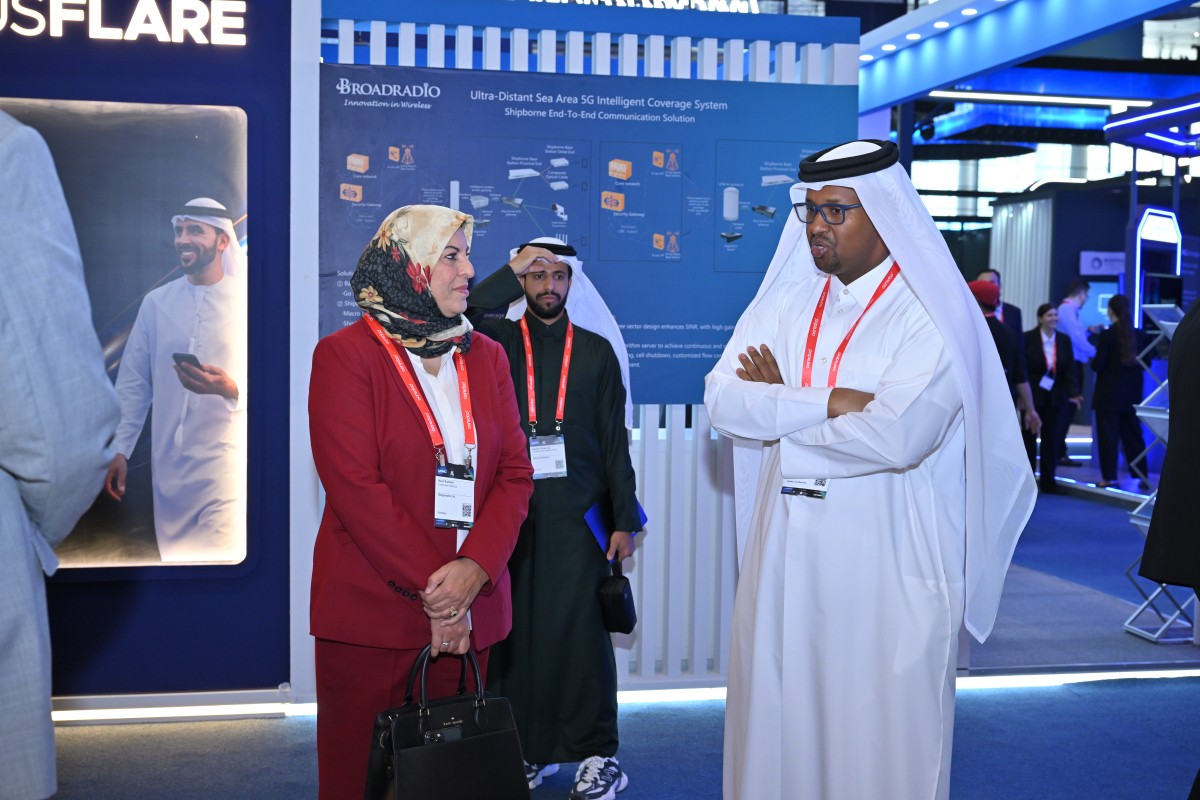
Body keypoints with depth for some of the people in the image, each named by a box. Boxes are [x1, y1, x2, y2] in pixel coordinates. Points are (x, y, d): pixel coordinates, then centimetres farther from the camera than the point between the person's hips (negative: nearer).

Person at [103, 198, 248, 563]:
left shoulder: (245, 301, -3)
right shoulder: (156, 301, 7)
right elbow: (133, 382, 9)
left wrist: (231, 389, -23)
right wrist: (120, 449, 4)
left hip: (224, 461, -4)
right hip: (167, 463, 4)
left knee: (220, 559, -7)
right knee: (171, 556, 12)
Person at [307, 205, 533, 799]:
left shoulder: (486, 356, 12)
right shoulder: (345, 355, -4)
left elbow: (515, 472, 5)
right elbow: (355, 486, -12)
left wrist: (474, 567, -12)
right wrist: (430, 591, -15)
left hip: (468, 609, 4)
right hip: (371, 610, -4)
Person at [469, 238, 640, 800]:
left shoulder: (596, 350, 11)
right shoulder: (497, 341, 10)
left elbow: (614, 440, 9)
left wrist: (624, 520, 4)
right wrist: (512, 270, -7)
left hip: (576, 516, -1)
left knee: (579, 630, -4)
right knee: (515, 631, 4)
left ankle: (598, 754, 6)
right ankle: (526, 751, 17)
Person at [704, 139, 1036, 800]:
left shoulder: (930, 313, -8)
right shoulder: (789, 299, 9)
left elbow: (897, 437, -23)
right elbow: (721, 399, -3)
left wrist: (778, 406, -10)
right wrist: (830, 403, -14)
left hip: (887, 563, -5)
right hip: (786, 549, 5)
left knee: (880, 732, 5)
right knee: (778, 721, 13)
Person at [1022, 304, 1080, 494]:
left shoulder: (1065, 340, 4)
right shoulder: (1028, 338, -9)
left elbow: (1069, 370, 3)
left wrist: (1073, 393, -8)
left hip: (1054, 397, 4)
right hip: (1032, 395, -4)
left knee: (1051, 438, 7)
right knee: (1029, 437, 4)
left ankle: (1048, 480, 14)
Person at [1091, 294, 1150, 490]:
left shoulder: (1107, 335, -14)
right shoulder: (1138, 335, 0)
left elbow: (1098, 364, -14)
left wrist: (1093, 361, 7)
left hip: (1109, 393, -5)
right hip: (1132, 394, 5)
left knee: (1108, 436, 2)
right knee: (1133, 435, 11)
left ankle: (1109, 477, 3)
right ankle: (1141, 477, 12)